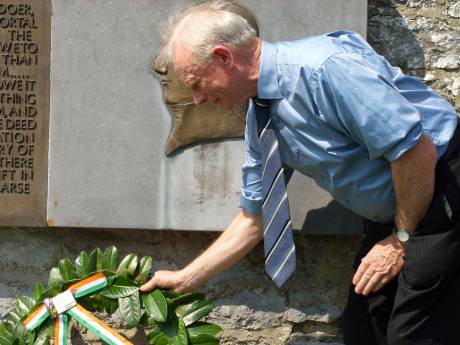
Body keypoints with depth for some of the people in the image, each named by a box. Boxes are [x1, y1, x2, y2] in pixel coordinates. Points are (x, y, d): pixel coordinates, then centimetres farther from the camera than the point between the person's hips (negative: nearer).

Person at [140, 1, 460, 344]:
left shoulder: (322, 69, -27)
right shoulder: (259, 121, 3)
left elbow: (417, 151, -27)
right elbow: (253, 218, 14)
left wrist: (402, 238, -15)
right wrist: (184, 279, 15)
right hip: (390, 214, 9)